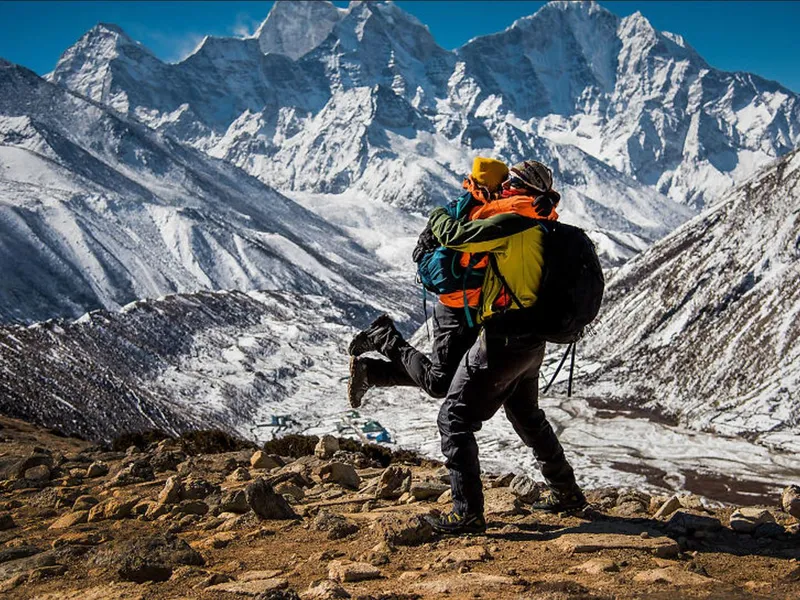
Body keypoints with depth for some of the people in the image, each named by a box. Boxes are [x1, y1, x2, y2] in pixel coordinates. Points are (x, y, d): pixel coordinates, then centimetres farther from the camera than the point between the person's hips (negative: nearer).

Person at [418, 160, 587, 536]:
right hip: (531, 343, 9)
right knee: (527, 417, 28)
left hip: (502, 341, -9)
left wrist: (438, 217, 4)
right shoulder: (542, 229, 11)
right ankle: (566, 493, 39)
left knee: (454, 419, -2)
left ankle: (468, 513, -4)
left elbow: (456, 237, -17)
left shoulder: (514, 222, -15)